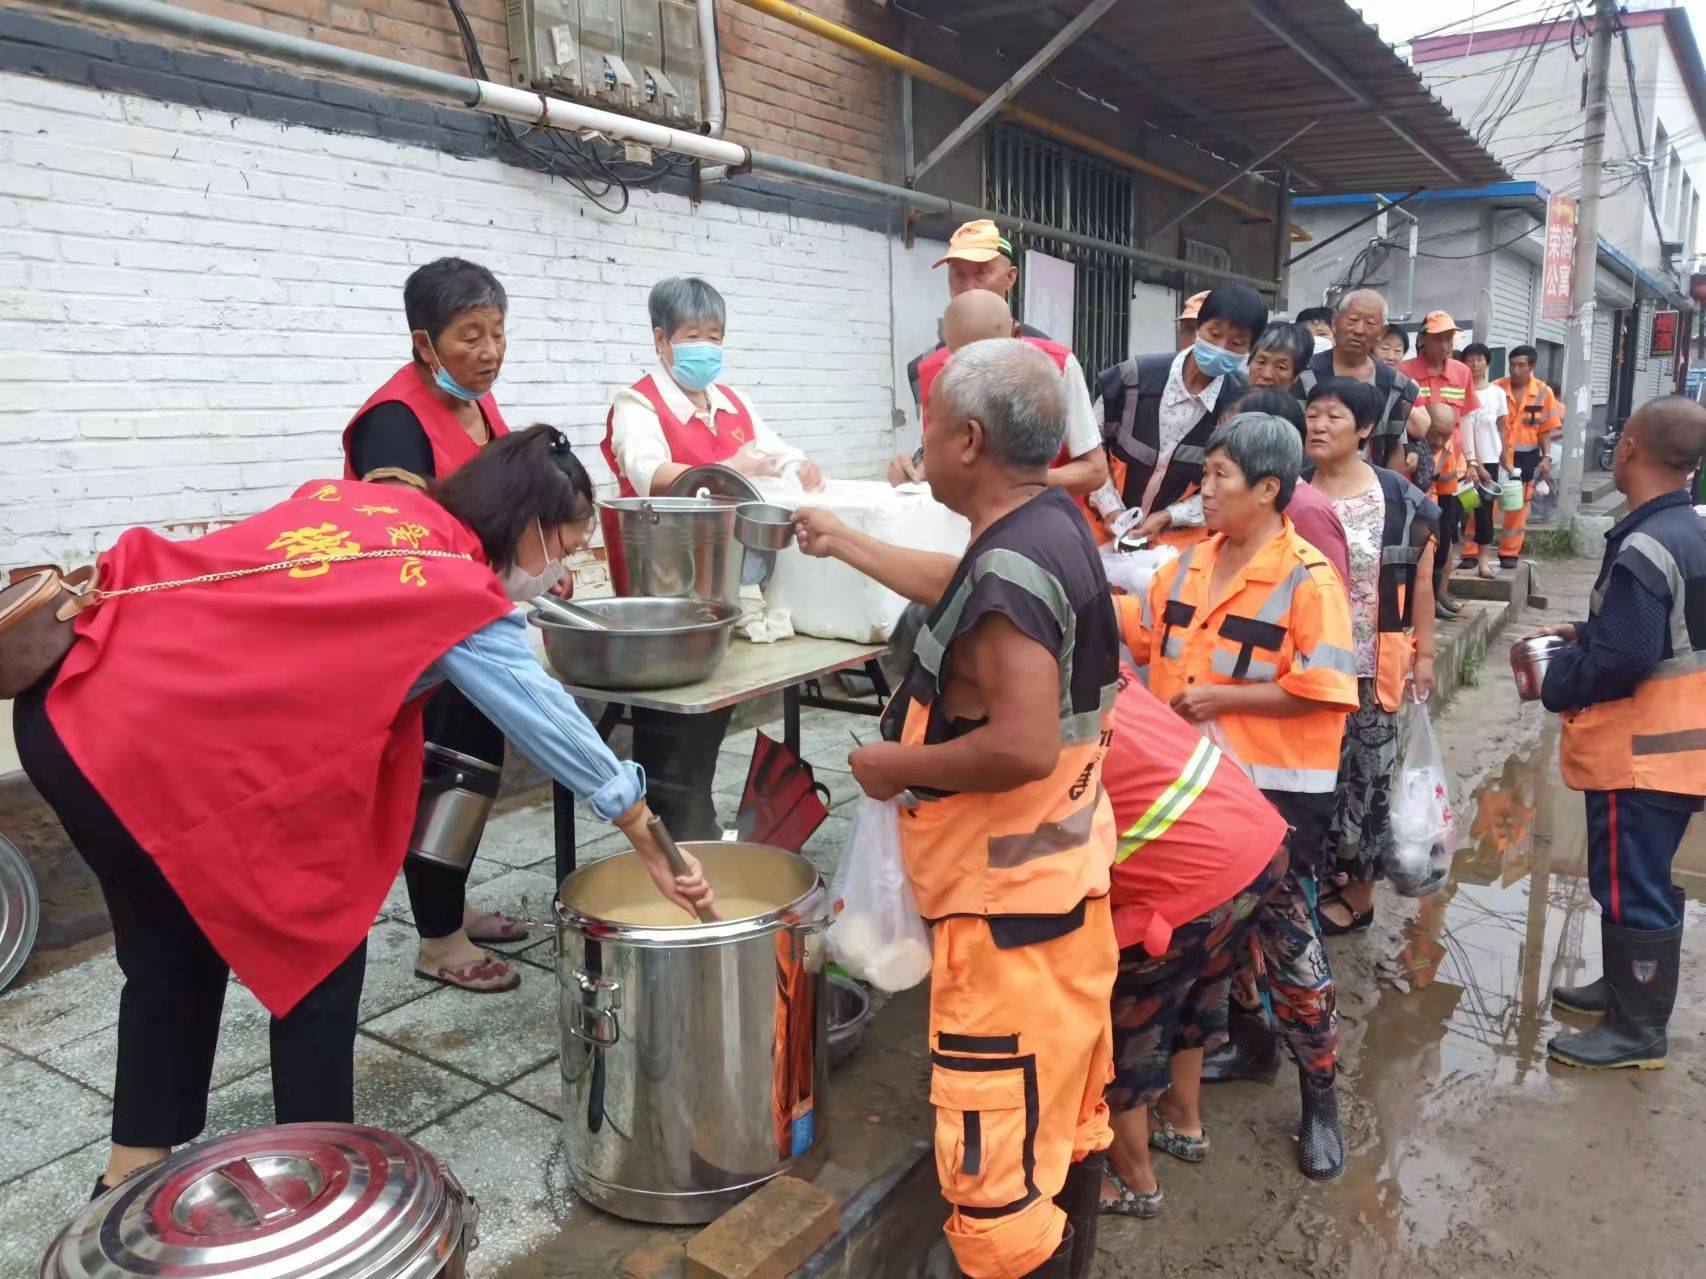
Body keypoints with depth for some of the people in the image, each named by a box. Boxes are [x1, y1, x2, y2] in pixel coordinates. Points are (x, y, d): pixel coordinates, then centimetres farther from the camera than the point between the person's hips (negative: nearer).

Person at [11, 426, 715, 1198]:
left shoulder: (357, 497, 11)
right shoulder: (461, 598, -8)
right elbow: (553, 725, -4)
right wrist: (652, 847, 5)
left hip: (70, 701, 9)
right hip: (161, 747, -8)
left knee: (174, 950, 23)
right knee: (319, 947, 8)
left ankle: (132, 1176, 37)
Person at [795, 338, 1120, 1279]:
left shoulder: (1010, 567, -24)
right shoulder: (1053, 525, 6)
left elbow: (1022, 747, -31)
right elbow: (955, 588, 23)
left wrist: (895, 765, -16)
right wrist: (844, 543, 32)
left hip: (1010, 901, -10)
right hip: (1063, 873, 10)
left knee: (997, 1164, 1)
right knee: (1067, 1120, 23)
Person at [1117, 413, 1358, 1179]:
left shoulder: (1307, 580, -16)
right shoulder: (1190, 565, 4)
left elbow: (1321, 690, -21)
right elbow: (1138, 630, 15)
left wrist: (1221, 697, -19)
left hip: (1277, 790, -6)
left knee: (1285, 938, 2)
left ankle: (1319, 1096, 21)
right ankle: (1246, 1031, 45)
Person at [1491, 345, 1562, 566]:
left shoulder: (1543, 393, 0)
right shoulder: (1496, 388, -6)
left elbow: (1546, 430, 5)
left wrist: (1546, 457, -5)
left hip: (1525, 456, 2)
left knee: (1519, 506, 8)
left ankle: (1509, 553, 18)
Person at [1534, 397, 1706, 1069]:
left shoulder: (1644, 547, -24)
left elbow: (1621, 661, -27)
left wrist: (1550, 679, -12)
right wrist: (1584, 632, 12)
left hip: (1638, 754, -10)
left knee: (1630, 888, 2)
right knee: (1635, 880, 22)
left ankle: (1637, 1029, 15)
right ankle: (1626, 987, 38)